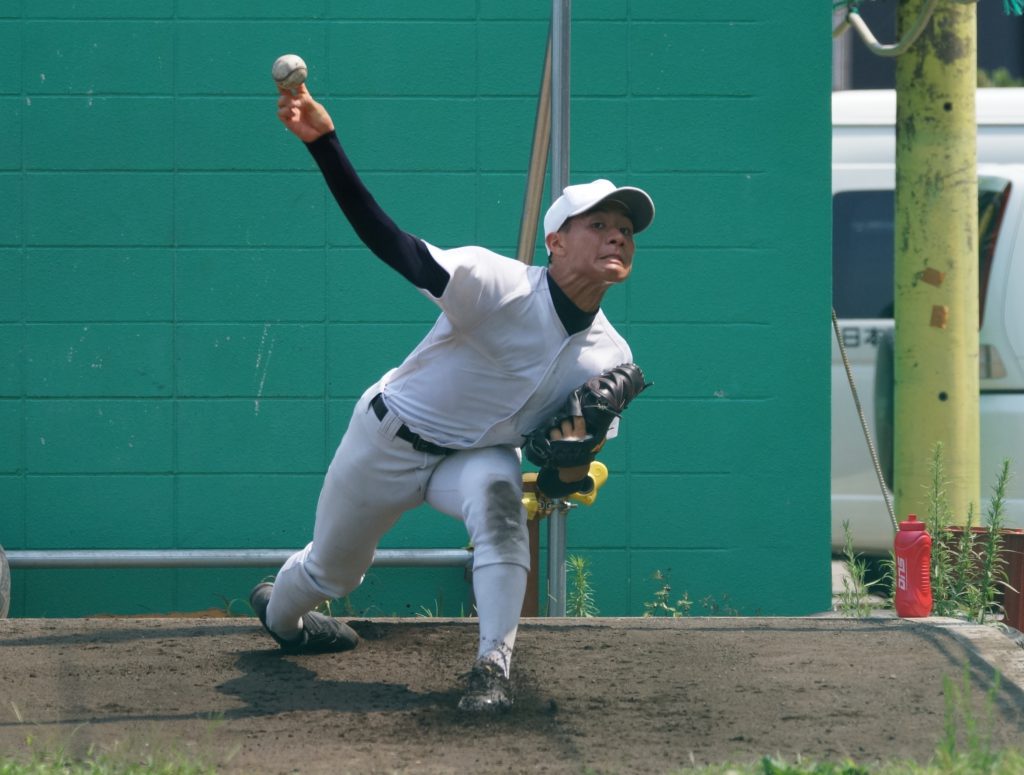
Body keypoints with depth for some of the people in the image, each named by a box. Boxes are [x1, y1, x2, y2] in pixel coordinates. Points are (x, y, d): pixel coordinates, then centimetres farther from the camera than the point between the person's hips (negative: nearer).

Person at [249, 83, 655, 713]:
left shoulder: (610, 357, -13)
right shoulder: (501, 286, -30)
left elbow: (575, 459, 1)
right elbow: (391, 243, -42)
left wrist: (571, 470, -26)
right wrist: (323, 143, -55)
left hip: (479, 456, 3)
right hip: (390, 440, -2)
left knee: (497, 493, -35)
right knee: (331, 572, 17)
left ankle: (494, 667, -29)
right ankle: (277, 610, 55)